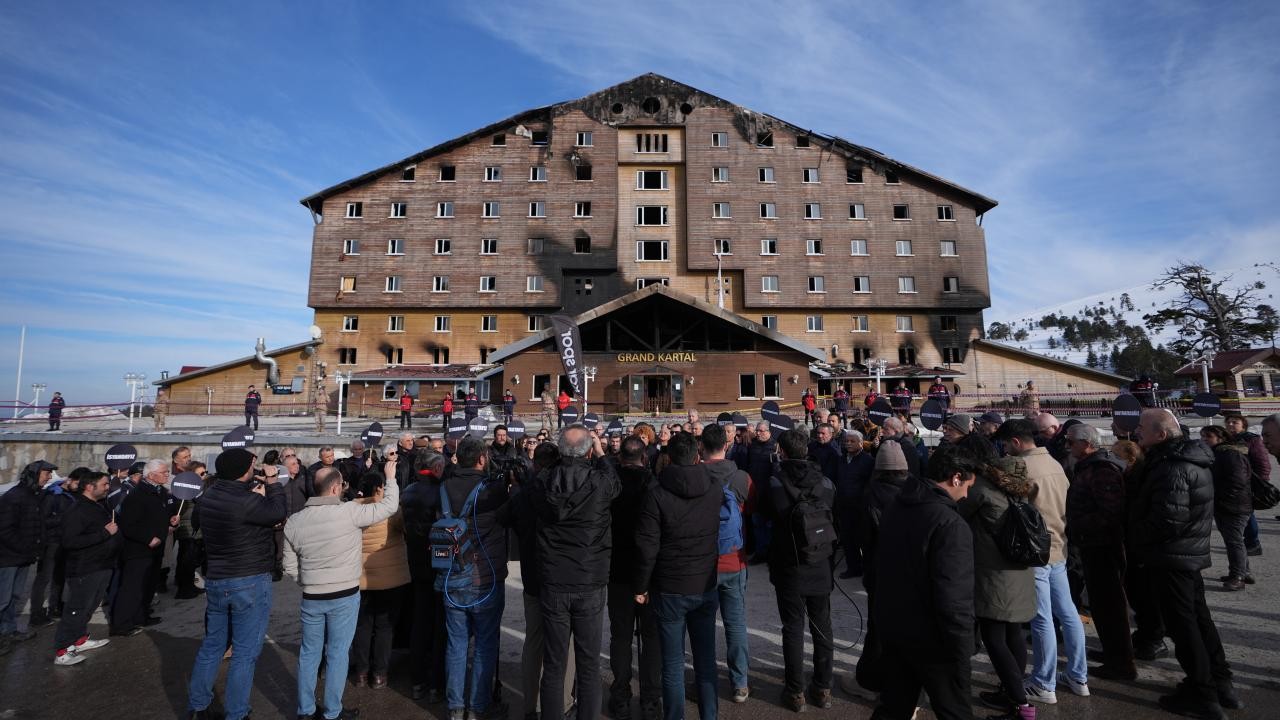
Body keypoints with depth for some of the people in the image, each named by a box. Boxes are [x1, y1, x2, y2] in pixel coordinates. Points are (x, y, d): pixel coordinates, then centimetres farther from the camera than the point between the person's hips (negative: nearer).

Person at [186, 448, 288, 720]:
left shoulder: (208, 496, 1)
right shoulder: (246, 501, -25)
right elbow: (279, 513, -16)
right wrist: (272, 483, -6)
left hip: (215, 580, 8)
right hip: (250, 582, -8)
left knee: (212, 645, 21)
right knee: (245, 652, 5)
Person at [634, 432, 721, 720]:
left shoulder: (656, 494, -15)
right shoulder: (716, 491, -4)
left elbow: (647, 547, -13)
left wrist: (641, 586, -3)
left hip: (670, 589, -3)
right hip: (706, 587, 3)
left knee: (673, 664, 10)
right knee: (706, 660, 16)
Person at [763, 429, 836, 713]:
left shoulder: (774, 484, -14)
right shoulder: (826, 483, -6)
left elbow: (767, 520, -1)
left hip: (789, 569, -3)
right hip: (821, 568, 3)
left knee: (793, 629, 8)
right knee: (822, 628, 16)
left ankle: (796, 692, 18)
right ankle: (823, 688, 28)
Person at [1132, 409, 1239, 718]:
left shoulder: (1171, 467, -24)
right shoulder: (1190, 457, 8)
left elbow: (1168, 519, -27)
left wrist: (1135, 535, -12)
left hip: (1170, 557, -10)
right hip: (1191, 553, 10)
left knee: (1182, 625, 2)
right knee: (1198, 618, 20)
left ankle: (1203, 695, 12)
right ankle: (1221, 684, 32)